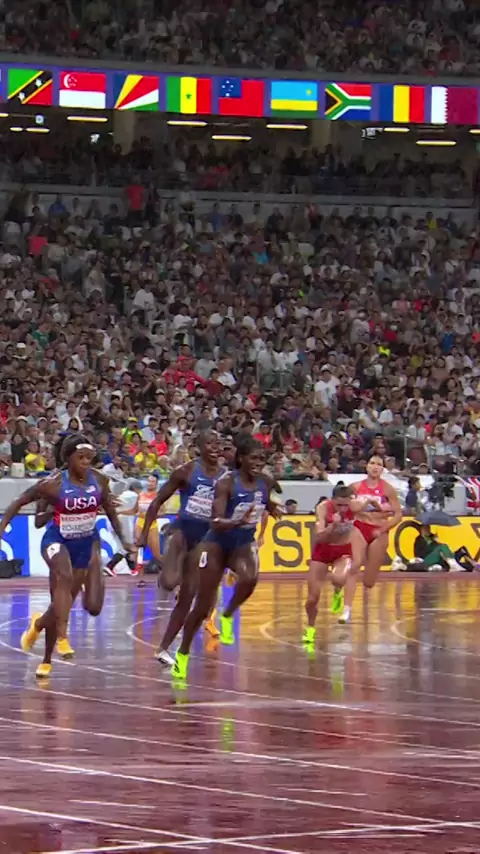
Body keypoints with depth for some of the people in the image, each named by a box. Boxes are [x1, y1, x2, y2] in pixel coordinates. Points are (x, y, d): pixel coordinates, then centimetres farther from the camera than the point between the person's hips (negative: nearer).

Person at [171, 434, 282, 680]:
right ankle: (182, 654, 20)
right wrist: (238, 521, -44)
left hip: (244, 544, 4)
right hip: (217, 543, -3)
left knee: (250, 578, -32)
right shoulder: (227, 483, -20)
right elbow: (216, 523, -29)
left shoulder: (264, 483, -4)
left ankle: (228, 616, -4)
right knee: (203, 606, 0)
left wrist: (272, 510, 5)